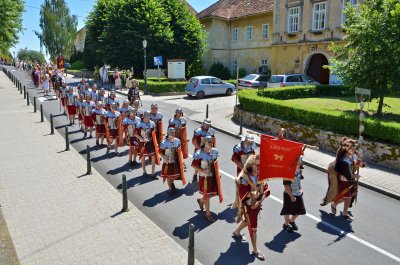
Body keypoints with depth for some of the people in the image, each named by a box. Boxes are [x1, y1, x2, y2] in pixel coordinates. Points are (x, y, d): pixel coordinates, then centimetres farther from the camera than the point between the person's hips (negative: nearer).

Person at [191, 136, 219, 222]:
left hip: (213, 176, 6)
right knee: (207, 195, 6)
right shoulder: (199, 154, -21)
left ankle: (201, 200, 47)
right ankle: (208, 213, 24)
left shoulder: (215, 151, -3)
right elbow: (194, 165, -16)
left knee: (214, 192, 17)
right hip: (205, 177, -6)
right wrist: (202, 171, -24)